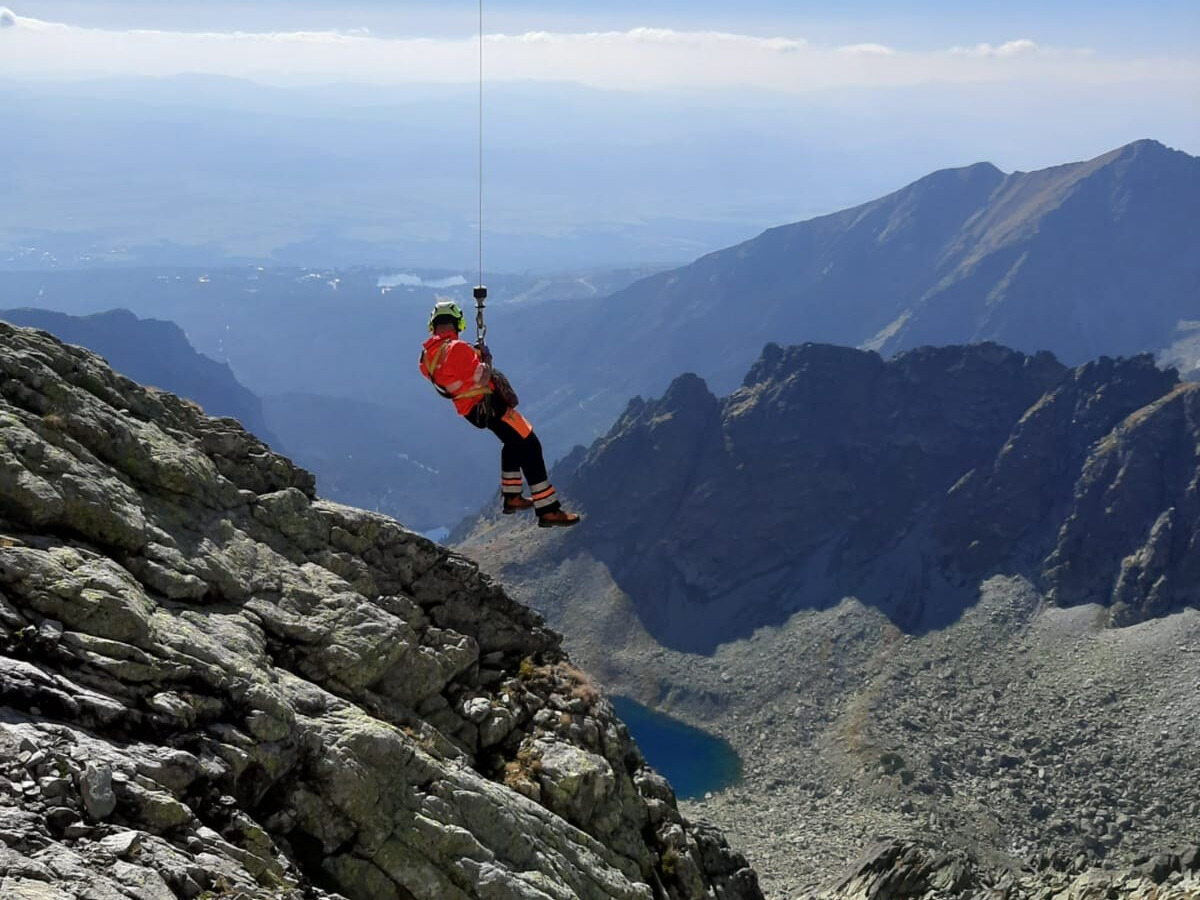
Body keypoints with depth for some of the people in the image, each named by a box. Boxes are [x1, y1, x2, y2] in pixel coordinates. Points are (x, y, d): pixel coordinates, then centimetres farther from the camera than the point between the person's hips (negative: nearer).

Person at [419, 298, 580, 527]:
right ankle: (548, 510, -11)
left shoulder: (427, 354, 2)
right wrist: (486, 359, -4)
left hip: (470, 410, 10)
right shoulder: (458, 348, -24)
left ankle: (510, 497, 36)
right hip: (489, 405, -10)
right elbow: (482, 380, -22)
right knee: (530, 447, -8)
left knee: (514, 442, 30)